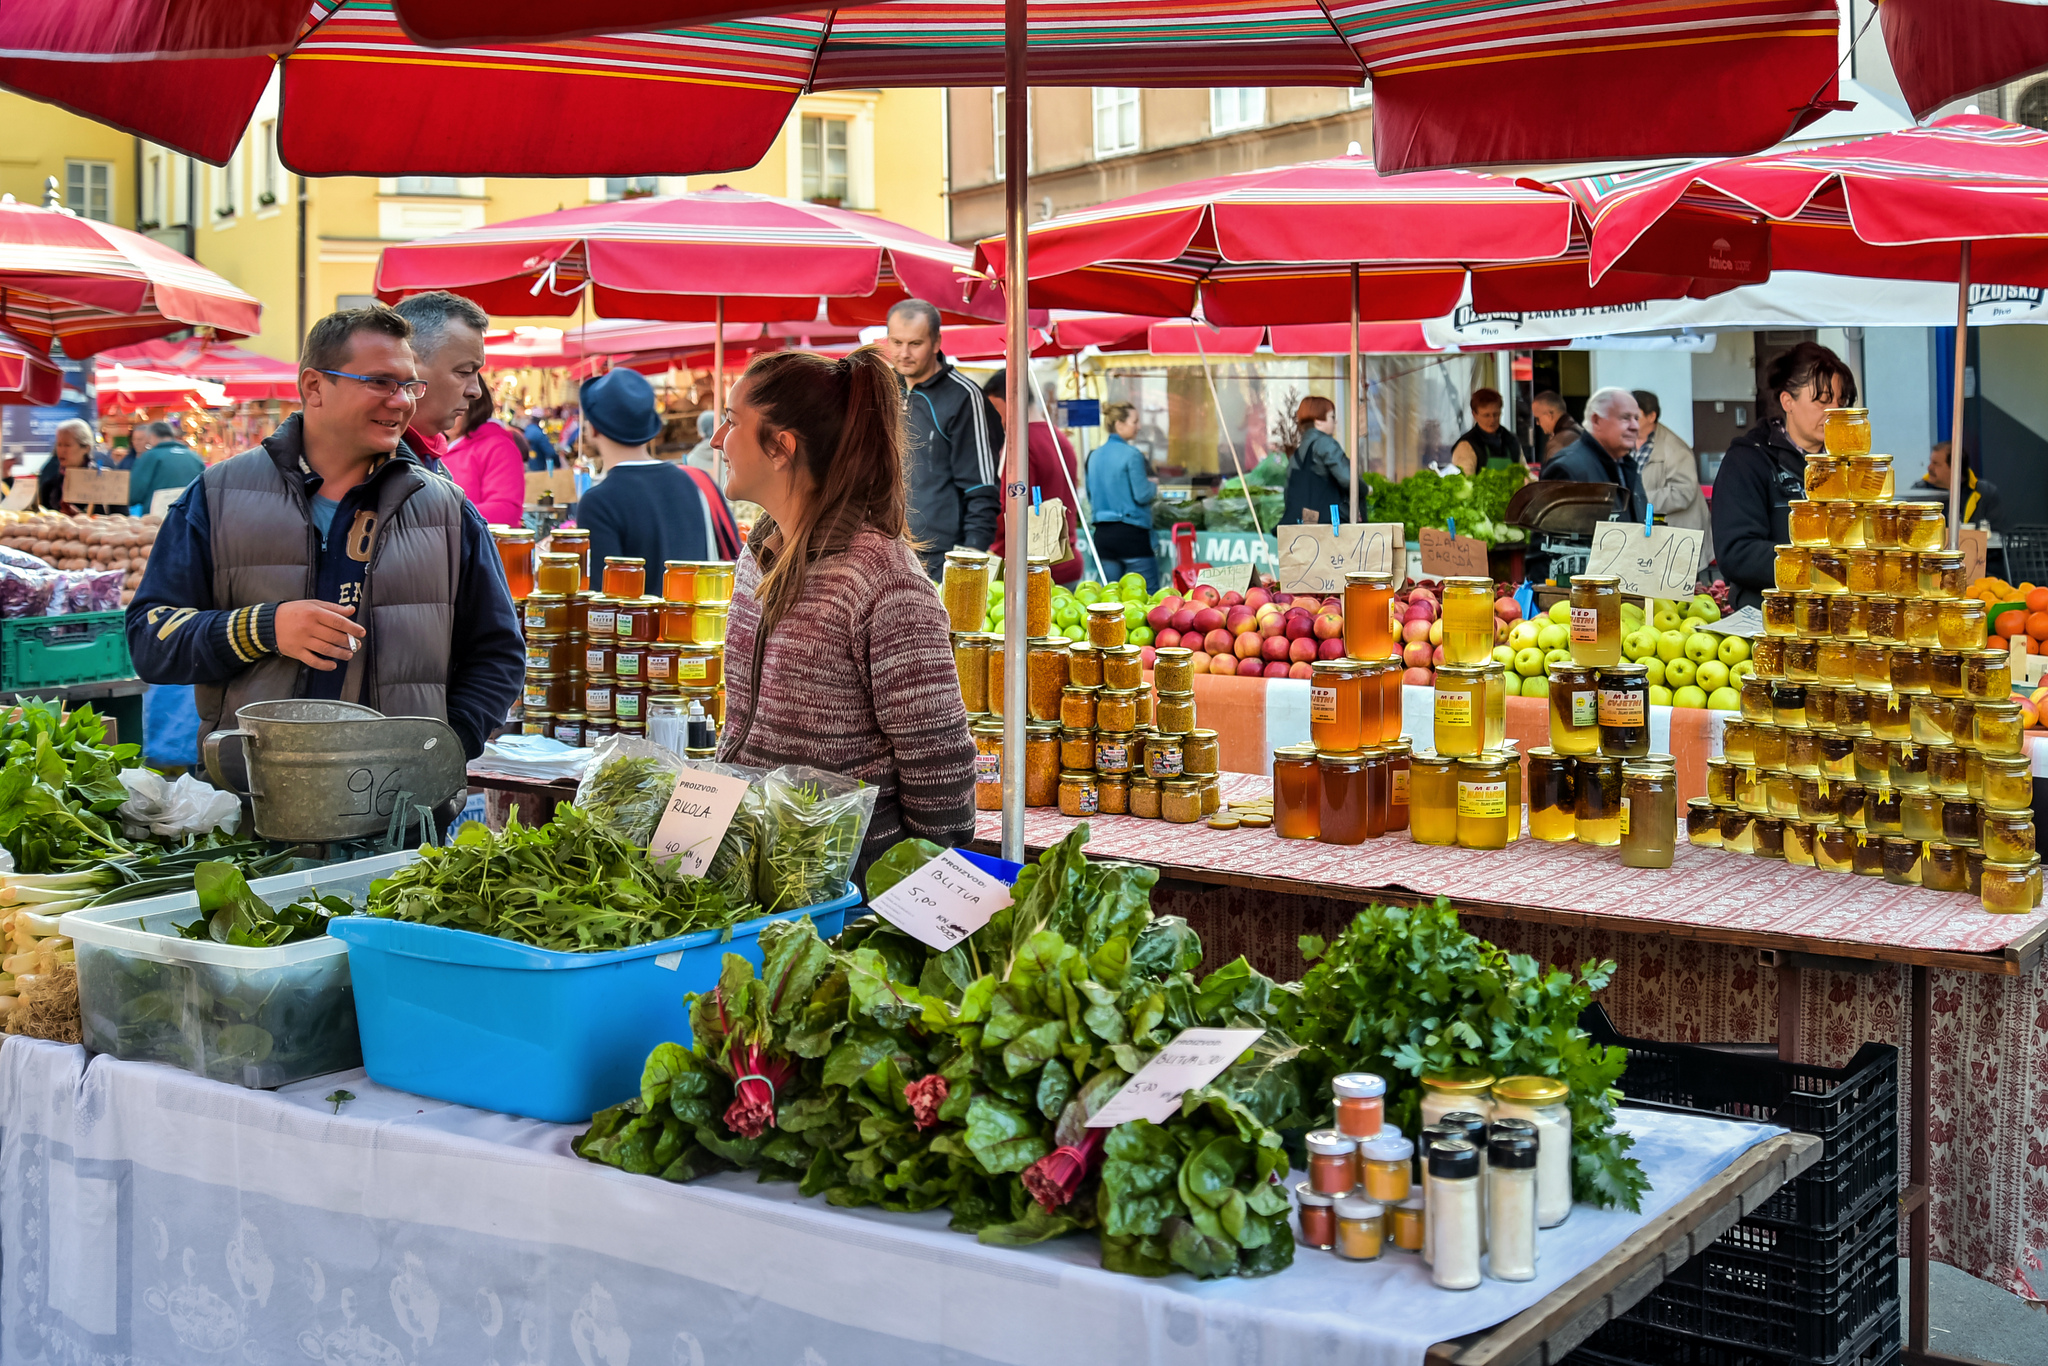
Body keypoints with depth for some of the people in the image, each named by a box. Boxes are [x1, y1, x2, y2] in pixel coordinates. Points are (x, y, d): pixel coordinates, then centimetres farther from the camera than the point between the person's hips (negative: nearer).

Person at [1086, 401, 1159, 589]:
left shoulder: (1095, 455, 9)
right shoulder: (1132, 455, -11)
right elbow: (1142, 495, -12)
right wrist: (1154, 488, 7)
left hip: (1103, 533, 7)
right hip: (1131, 534, -7)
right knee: (1148, 594, -2)